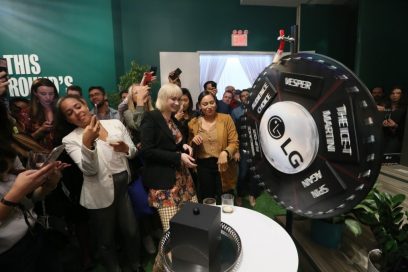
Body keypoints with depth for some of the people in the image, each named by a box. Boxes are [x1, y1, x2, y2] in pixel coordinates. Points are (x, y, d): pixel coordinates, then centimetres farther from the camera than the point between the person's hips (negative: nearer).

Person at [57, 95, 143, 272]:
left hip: (125, 186, 2)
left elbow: (133, 152, 3)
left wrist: (124, 148, -20)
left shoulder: (115, 124, -1)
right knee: (106, 240, 16)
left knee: (131, 231, 16)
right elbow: (89, 170, -18)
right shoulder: (70, 140, -8)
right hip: (100, 195, -2)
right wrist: (87, 142, -33)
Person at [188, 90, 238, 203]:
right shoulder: (193, 123, 3)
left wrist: (225, 152, -26)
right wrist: (193, 141, -11)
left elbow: (234, 142, -7)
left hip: (223, 166, -2)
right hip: (203, 167, 2)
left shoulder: (226, 119, -4)